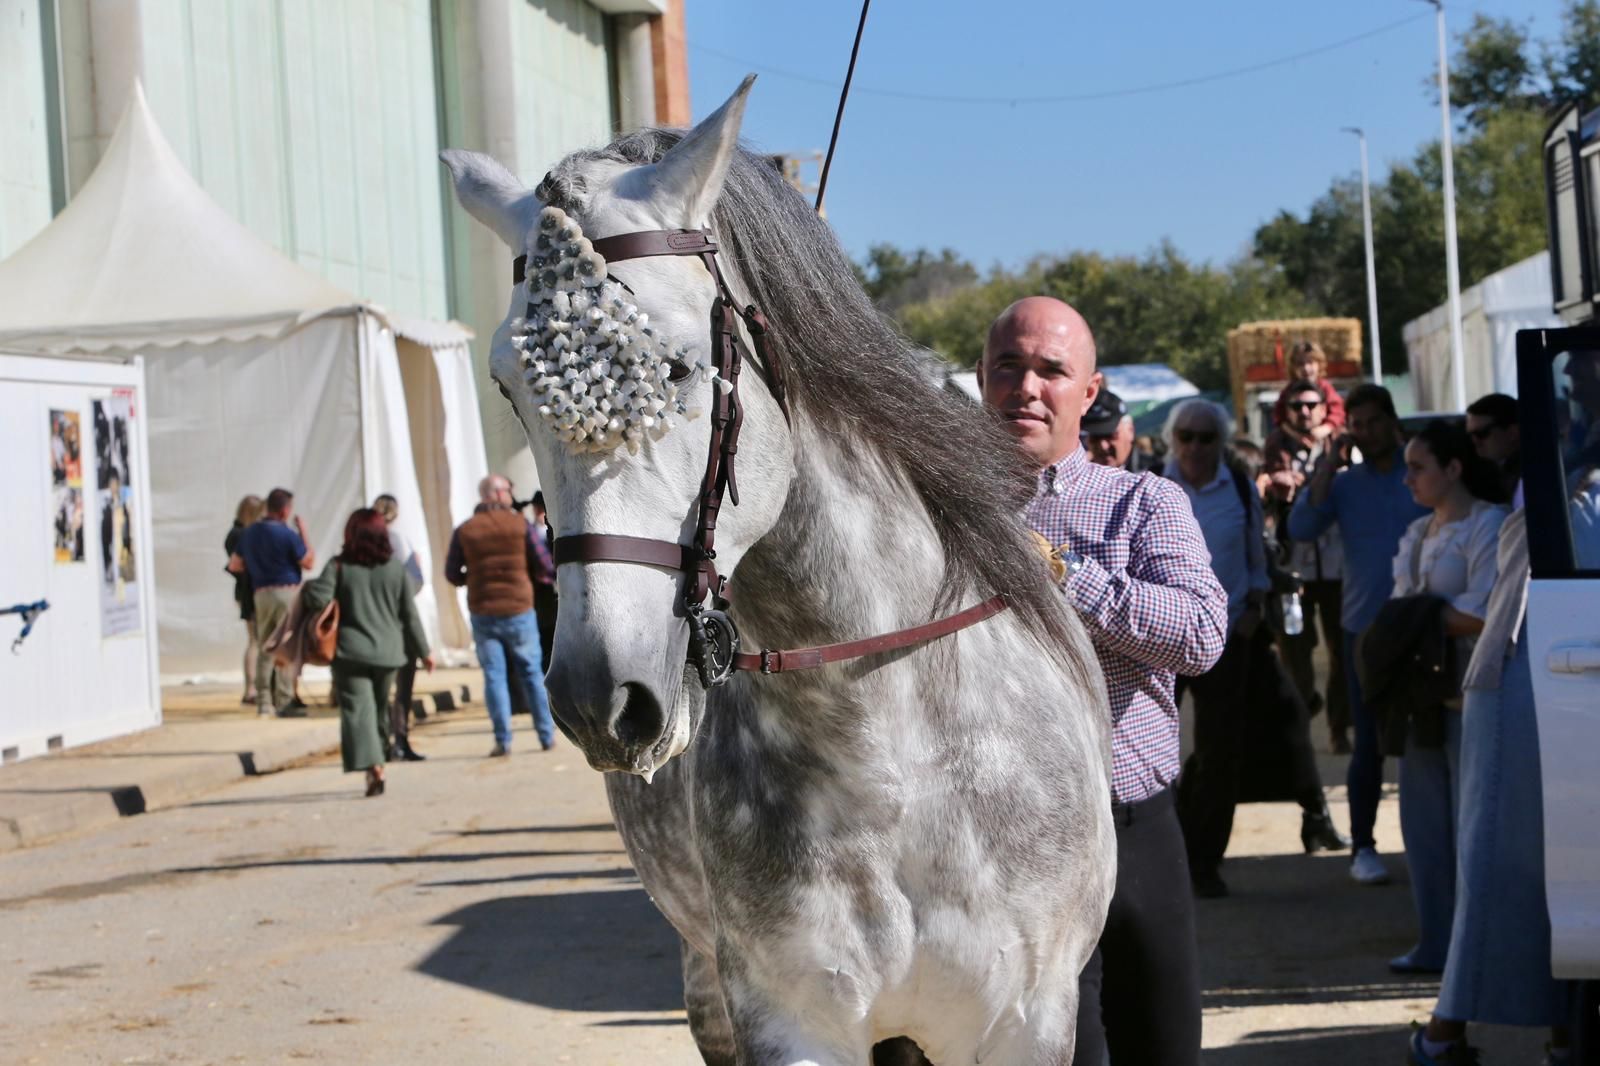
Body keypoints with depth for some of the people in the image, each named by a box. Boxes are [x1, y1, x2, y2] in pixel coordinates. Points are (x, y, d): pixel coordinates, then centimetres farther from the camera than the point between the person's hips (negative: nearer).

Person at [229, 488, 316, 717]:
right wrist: (303, 534, 2)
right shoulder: (287, 534, -12)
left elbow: (234, 565, 13)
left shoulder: (249, 534, 10)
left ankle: (263, 701, 11)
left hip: (261, 593, 6)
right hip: (287, 592, -6)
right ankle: (285, 702, -5)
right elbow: (309, 562, -6)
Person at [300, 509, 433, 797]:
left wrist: (304, 594, 6)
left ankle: (373, 766, -25)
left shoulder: (339, 566, -6)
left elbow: (318, 598, -18)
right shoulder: (395, 568, 4)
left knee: (357, 709, -8)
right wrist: (423, 651, 13)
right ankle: (375, 764, 25)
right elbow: (410, 614, 5)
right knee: (379, 711, 18)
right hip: (388, 652, 4)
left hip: (351, 651, -4)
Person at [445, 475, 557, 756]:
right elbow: (546, 566, -6)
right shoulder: (521, 525, -5)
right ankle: (547, 736, 11)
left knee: (494, 677, 5)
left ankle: (503, 740, 0)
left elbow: (452, 575, 3)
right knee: (531, 674, 10)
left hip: (483, 614, 1)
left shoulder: (464, 531, -1)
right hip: (519, 610, -1)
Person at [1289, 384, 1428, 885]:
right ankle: (1363, 847, 9)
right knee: (1370, 742, 2)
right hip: (1366, 627, 0)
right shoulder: (1343, 483, 5)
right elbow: (1301, 528, -10)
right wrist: (1330, 463, -11)